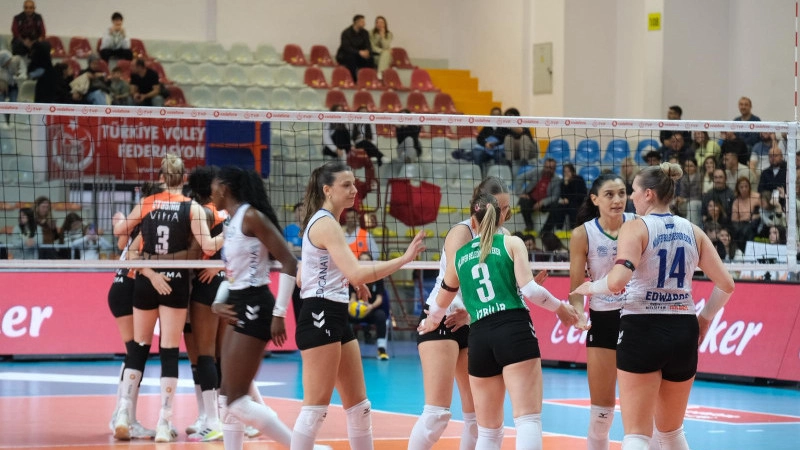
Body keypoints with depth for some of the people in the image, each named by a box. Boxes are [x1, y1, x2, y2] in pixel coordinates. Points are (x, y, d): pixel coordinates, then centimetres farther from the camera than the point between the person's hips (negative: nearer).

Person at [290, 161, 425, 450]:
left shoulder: (323, 222, 16)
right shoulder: (326, 224, -14)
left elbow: (301, 278, 22)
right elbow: (356, 274, -25)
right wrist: (404, 259, -24)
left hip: (336, 320, 10)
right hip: (319, 318, -10)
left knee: (358, 405, 10)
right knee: (316, 407, -8)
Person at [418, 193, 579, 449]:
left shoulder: (459, 256, 19)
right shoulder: (511, 243, 8)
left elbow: (440, 305, 34)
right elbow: (529, 290, -5)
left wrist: (431, 323, 56)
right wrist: (560, 308, 13)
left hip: (479, 337, 4)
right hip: (515, 331, -4)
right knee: (528, 420, -11)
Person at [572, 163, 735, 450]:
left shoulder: (636, 228, -7)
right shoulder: (692, 231, 8)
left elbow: (618, 281, -22)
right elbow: (725, 284, 7)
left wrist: (590, 288, -3)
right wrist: (705, 317, 20)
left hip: (643, 329, -5)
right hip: (683, 332, 5)